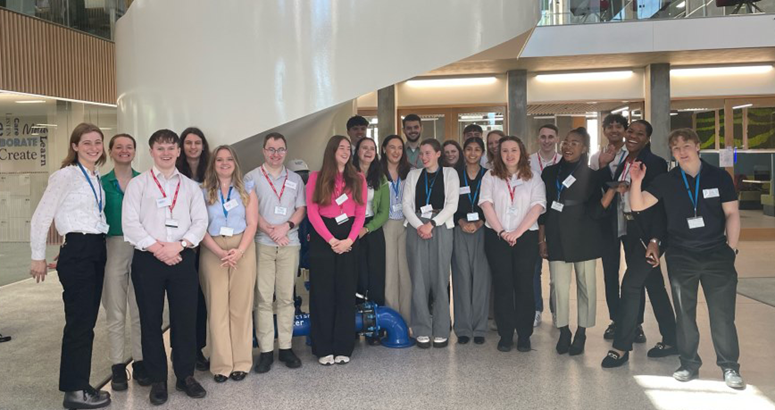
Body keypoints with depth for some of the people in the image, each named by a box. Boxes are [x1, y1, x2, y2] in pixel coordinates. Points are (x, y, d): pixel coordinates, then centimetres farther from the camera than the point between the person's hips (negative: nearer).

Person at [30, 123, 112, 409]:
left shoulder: (97, 178, 13)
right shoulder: (66, 175, -9)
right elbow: (41, 217, -9)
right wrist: (38, 257, -6)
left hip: (97, 250, 8)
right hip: (77, 251, -8)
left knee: (87, 321, 11)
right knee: (79, 321, -4)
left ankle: (80, 384, 21)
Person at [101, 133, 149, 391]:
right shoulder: (102, 183, 5)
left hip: (142, 248, 1)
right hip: (113, 248, 0)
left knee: (140, 311, 6)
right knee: (115, 312, 5)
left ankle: (140, 363, 17)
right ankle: (118, 367, 14)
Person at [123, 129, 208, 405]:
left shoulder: (190, 186, 13)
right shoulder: (138, 184, 6)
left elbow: (200, 221, 4)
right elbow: (130, 223, -3)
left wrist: (179, 245, -11)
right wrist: (156, 249, -12)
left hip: (183, 258, 2)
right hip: (148, 259, -1)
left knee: (186, 318, 4)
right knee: (151, 320, 4)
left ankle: (186, 375, 17)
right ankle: (157, 380, 16)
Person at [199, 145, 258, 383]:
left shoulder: (247, 190, 10)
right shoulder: (203, 192, 7)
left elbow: (252, 224, 2)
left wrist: (239, 251, -12)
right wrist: (220, 252, -13)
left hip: (242, 249, 0)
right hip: (212, 252, 0)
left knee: (241, 306, 0)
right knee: (217, 307, -1)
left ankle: (241, 363, 7)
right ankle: (221, 364, 6)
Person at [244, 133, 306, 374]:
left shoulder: (295, 179, 14)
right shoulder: (252, 177, 5)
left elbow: (301, 209, 10)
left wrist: (286, 226, -8)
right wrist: (270, 230, -10)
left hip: (290, 244, 3)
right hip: (262, 244, -2)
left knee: (286, 297, 5)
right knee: (263, 298, -3)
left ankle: (285, 347, 12)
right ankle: (266, 351, 3)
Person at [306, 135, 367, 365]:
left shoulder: (358, 179, 10)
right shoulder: (316, 178, 5)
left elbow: (360, 213, 3)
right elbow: (312, 212, -3)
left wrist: (348, 240, -10)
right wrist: (331, 240, -11)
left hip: (348, 240, 2)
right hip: (322, 240, -1)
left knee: (346, 293, 4)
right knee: (322, 293, 1)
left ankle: (343, 348, 12)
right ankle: (324, 349, 8)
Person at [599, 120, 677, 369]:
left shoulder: (655, 163, -10)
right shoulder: (623, 164, 11)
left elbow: (659, 204, -15)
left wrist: (655, 240, -22)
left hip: (648, 233, -7)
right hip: (629, 230, 7)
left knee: (630, 283, -9)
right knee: (653, 284, 14)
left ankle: (621, 347, 0)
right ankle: (671, 341, 26)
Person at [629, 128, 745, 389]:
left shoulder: (719, 177, 0)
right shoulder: (666, 181, 1)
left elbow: (732, 213, 2)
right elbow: (638, 205, -6)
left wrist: (732, 248, -4)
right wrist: (636, 181, -22)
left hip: (717, 254, -1)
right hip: (680, 257, 1)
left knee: (723, 314, 1)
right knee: (685, 313, 9)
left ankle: (730, 367, 14)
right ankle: (689, 363, 22)